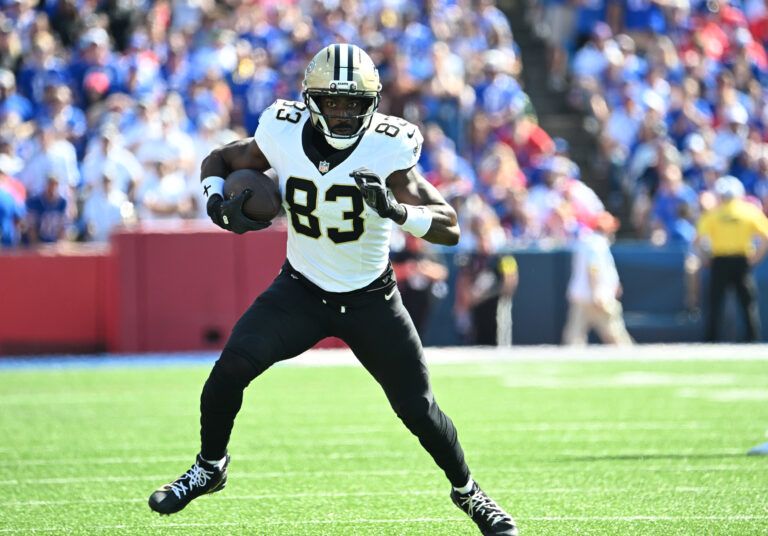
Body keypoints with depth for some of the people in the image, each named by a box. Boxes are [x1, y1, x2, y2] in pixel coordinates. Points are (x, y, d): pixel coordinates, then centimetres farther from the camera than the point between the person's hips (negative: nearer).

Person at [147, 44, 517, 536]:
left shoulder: (386, 149, -22)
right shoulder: (283, 136, -15)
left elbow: (449, 228, -25)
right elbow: (218, 161, 5)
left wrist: (395, 210, -43)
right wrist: (220, 205, -15)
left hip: (370, 300, -1)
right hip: (301, 291, 2)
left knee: (418, 408, -1)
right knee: (231, 368, -17)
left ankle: (467, 491, 27)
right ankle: (210, 468, 10)